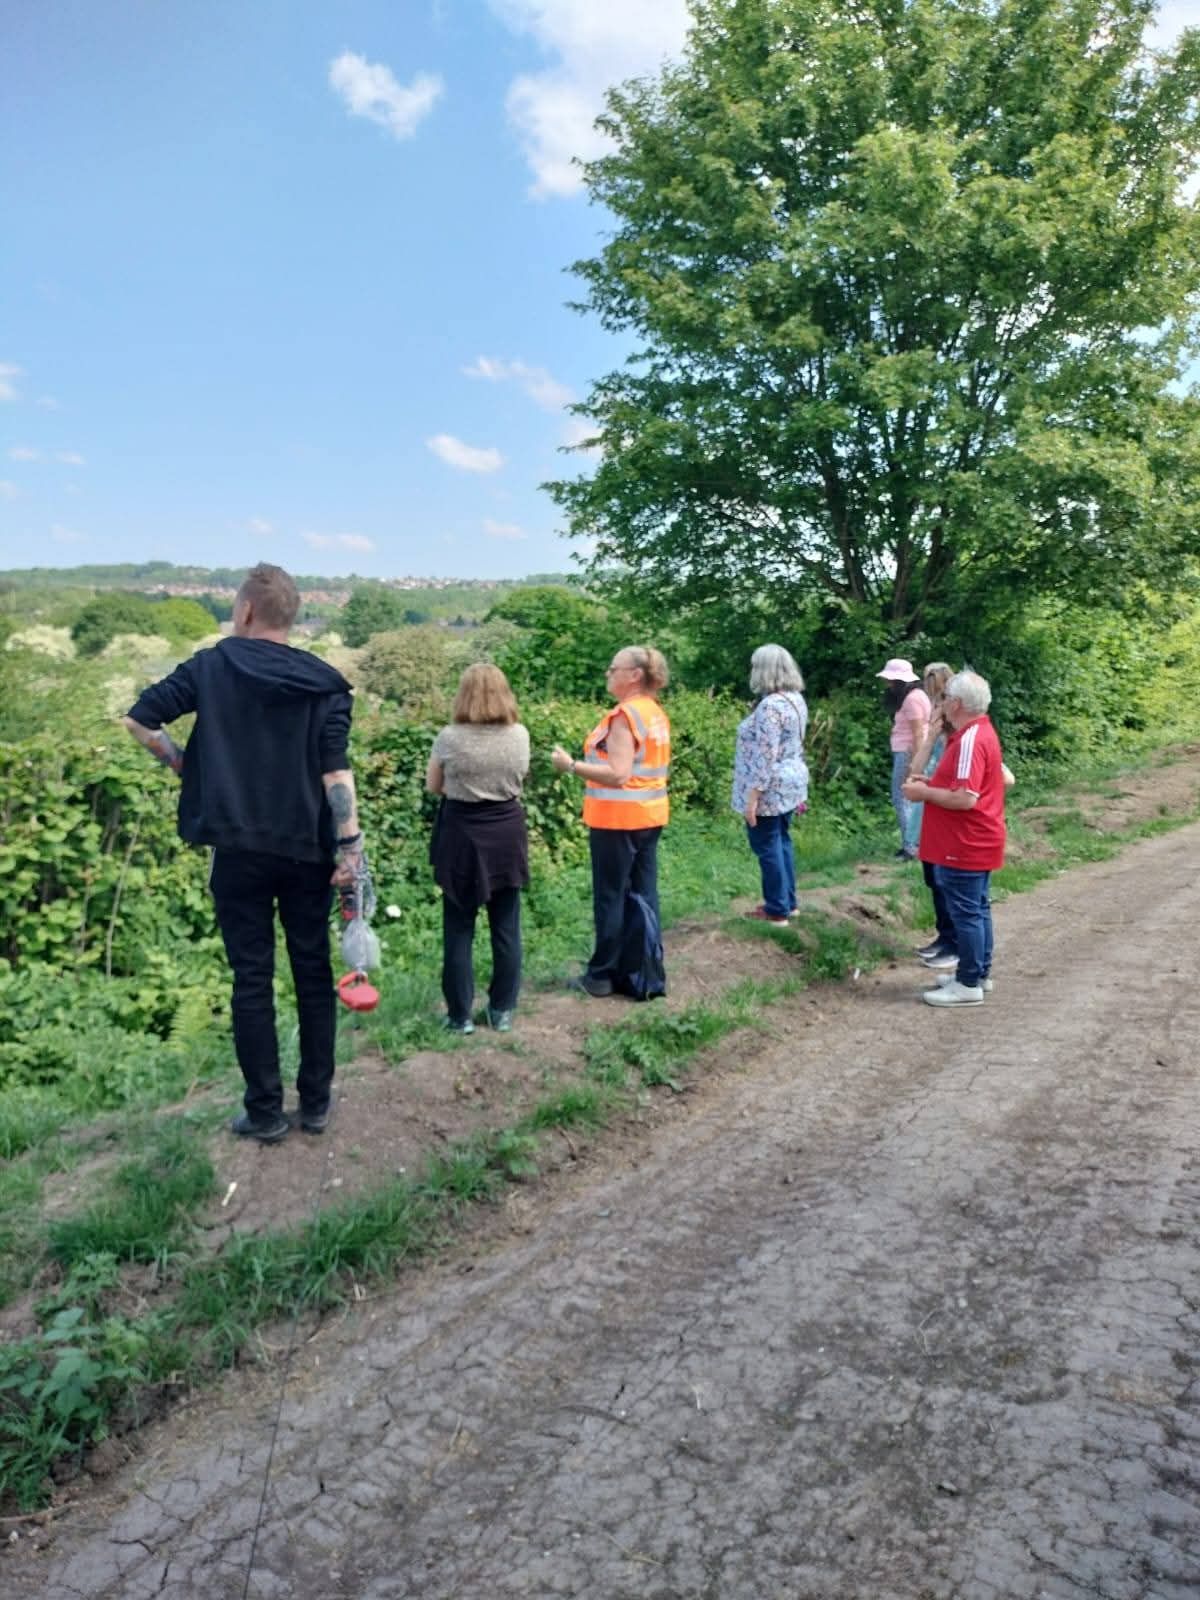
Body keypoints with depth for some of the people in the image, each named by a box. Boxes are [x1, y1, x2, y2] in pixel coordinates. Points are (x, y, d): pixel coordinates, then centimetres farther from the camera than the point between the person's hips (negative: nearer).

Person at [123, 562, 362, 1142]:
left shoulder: (211, 667, -1)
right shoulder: (323, 682, 0)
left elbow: (138, 718, -3)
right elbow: (336, 768, -8)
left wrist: (178, 762, 13)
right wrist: (349, 844, -10)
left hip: (239, 849, -1)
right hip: (307, 851, 1)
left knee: (252, 978, 7)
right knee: (313, 973, 11)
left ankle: (265, 1111, 13)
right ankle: (316, 1101, 18)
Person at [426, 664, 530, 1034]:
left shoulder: (449, 738, -11)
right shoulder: (520, 735, -4)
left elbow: (433, 786, 3)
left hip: (461, 837, -2)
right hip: (507, 836, 2)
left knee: (459, 930, 7)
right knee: (506, 928, 11)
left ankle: (460, 1015, 13)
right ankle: (502, 1011, 19)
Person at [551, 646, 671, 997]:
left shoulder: (624, 716, -17)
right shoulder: (656, 714, 11)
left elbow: (618, 775, -22)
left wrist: (572, 765, -19)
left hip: (619, 819, -9)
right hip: (649, 815, 9)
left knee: (611, 898, 0)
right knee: (643, 895, 12)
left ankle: (602, 975, 8)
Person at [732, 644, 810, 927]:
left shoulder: (770, 706, -22)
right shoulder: (796, 699, 8)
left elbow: (765, 756, -25)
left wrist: (752, 796, -22)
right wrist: (800, 789, 22)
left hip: (769, 789, -10)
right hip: (790, 784, 10)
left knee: (767, 847, 1)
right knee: (781, 842, 18)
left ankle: (777, 911, 9)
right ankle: (788, 901, 28)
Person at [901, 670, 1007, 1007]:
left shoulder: (970, 740, -23)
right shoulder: (979, 732, 12)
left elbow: (965, 798, -29)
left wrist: (924, 793, -16)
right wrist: (931, 783, 9)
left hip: (965, 845, -11)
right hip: (975, 842, 11)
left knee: (965, 913, -3)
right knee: (977, 909, 17)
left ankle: (968, 985, 5)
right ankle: (979, 974, 27)